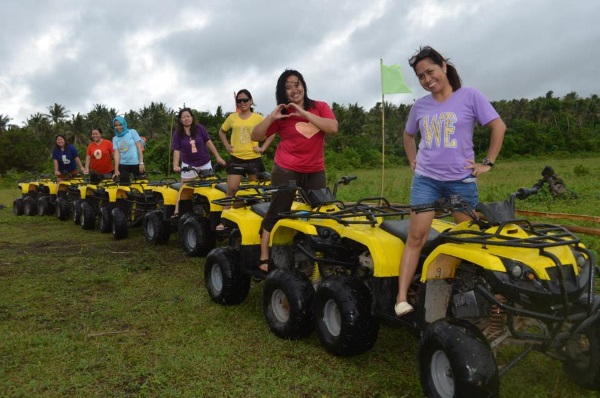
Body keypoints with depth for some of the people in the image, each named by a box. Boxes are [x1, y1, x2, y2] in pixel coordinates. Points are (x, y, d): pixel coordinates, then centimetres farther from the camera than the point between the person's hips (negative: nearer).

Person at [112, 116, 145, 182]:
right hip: (123, 165, 3)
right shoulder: (115, 138, 8)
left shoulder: (132, 132, 1)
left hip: (136, 163, -3)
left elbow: (139, 147, -4)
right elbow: (116, 153, -1)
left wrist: (141, 163, -12)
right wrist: (116, 169, -12)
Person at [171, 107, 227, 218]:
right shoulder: (177, 133, -6)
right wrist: (175, 165, -25)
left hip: (205, 163, 1)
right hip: (188, 165, 0)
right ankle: (177, 211, 1)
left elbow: (208, 142, -2)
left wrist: (218, 157, -4)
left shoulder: (199, 128, -6)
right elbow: (176, 150, -11)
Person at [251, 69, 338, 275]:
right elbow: (256, 136, -2)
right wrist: (271, 117, -16)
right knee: (276, 213, 1)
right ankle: (264, 259, 9)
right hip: (286, 170, -2)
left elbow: (333, 128, -16)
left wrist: (304, 113, -18)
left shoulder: (320, 107, 3)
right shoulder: (283, 114, 0)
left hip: (315, 171, 2)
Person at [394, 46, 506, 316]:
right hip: (425, 179, 2)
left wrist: (487, 163, -4)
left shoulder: (469, 96, -3)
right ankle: (401, 297, -8)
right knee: (416, 236, -7)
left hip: (461, 179, -1)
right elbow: (408, 135, 24)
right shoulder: (420, 106, 7)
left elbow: (498, 127, -1)